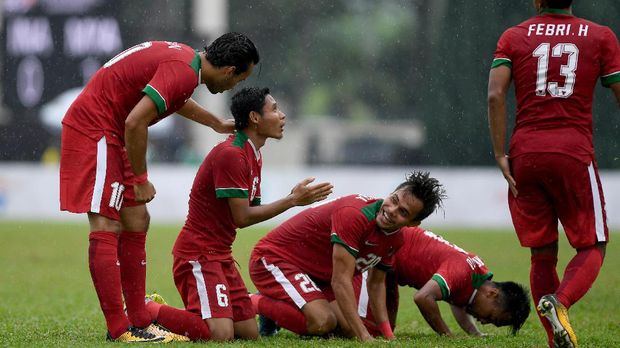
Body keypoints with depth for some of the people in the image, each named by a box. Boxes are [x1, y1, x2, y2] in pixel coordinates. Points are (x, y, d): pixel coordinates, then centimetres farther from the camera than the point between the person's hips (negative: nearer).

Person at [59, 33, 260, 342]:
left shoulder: (185, 58, 10)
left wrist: (217, 124, 43)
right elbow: (135, 123, -27)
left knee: (135, 222, 11)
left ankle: (139, 322, 13)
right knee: (107, 228, -12)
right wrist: (140, 179, -17)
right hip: (94, 130, -11)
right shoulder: (183, 72, -21)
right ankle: (119, 329, -14)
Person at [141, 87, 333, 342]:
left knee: (250, 333, 5)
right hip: (198, 252, -10)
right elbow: (242, 217, -19)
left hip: (221, 254, 10)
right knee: (221, 334, -23)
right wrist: (292, 201, -15)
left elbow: (252, 211, 9)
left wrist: (293, 198, -4)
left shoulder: (253, 157, 14)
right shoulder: (231, 154, -18)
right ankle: (148, 311, -6)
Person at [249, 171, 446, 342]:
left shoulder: (396, 240, -4)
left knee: (348, 329, 0)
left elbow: (376, 284, 13)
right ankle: (255, 303, -4)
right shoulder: (354, 214, -32)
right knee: (323, 322, -27)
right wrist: (365, 338, -34)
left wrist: (389, 336, 1)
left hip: (317, 275, 9)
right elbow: (341, 281, -33)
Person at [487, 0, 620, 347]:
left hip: (525, 153, 2)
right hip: (575, 153, -2)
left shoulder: (514, 37, 9)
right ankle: (559, 301, -24)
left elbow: (496, 95, -4)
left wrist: (501, 155, -2)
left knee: (542, 253, 10)